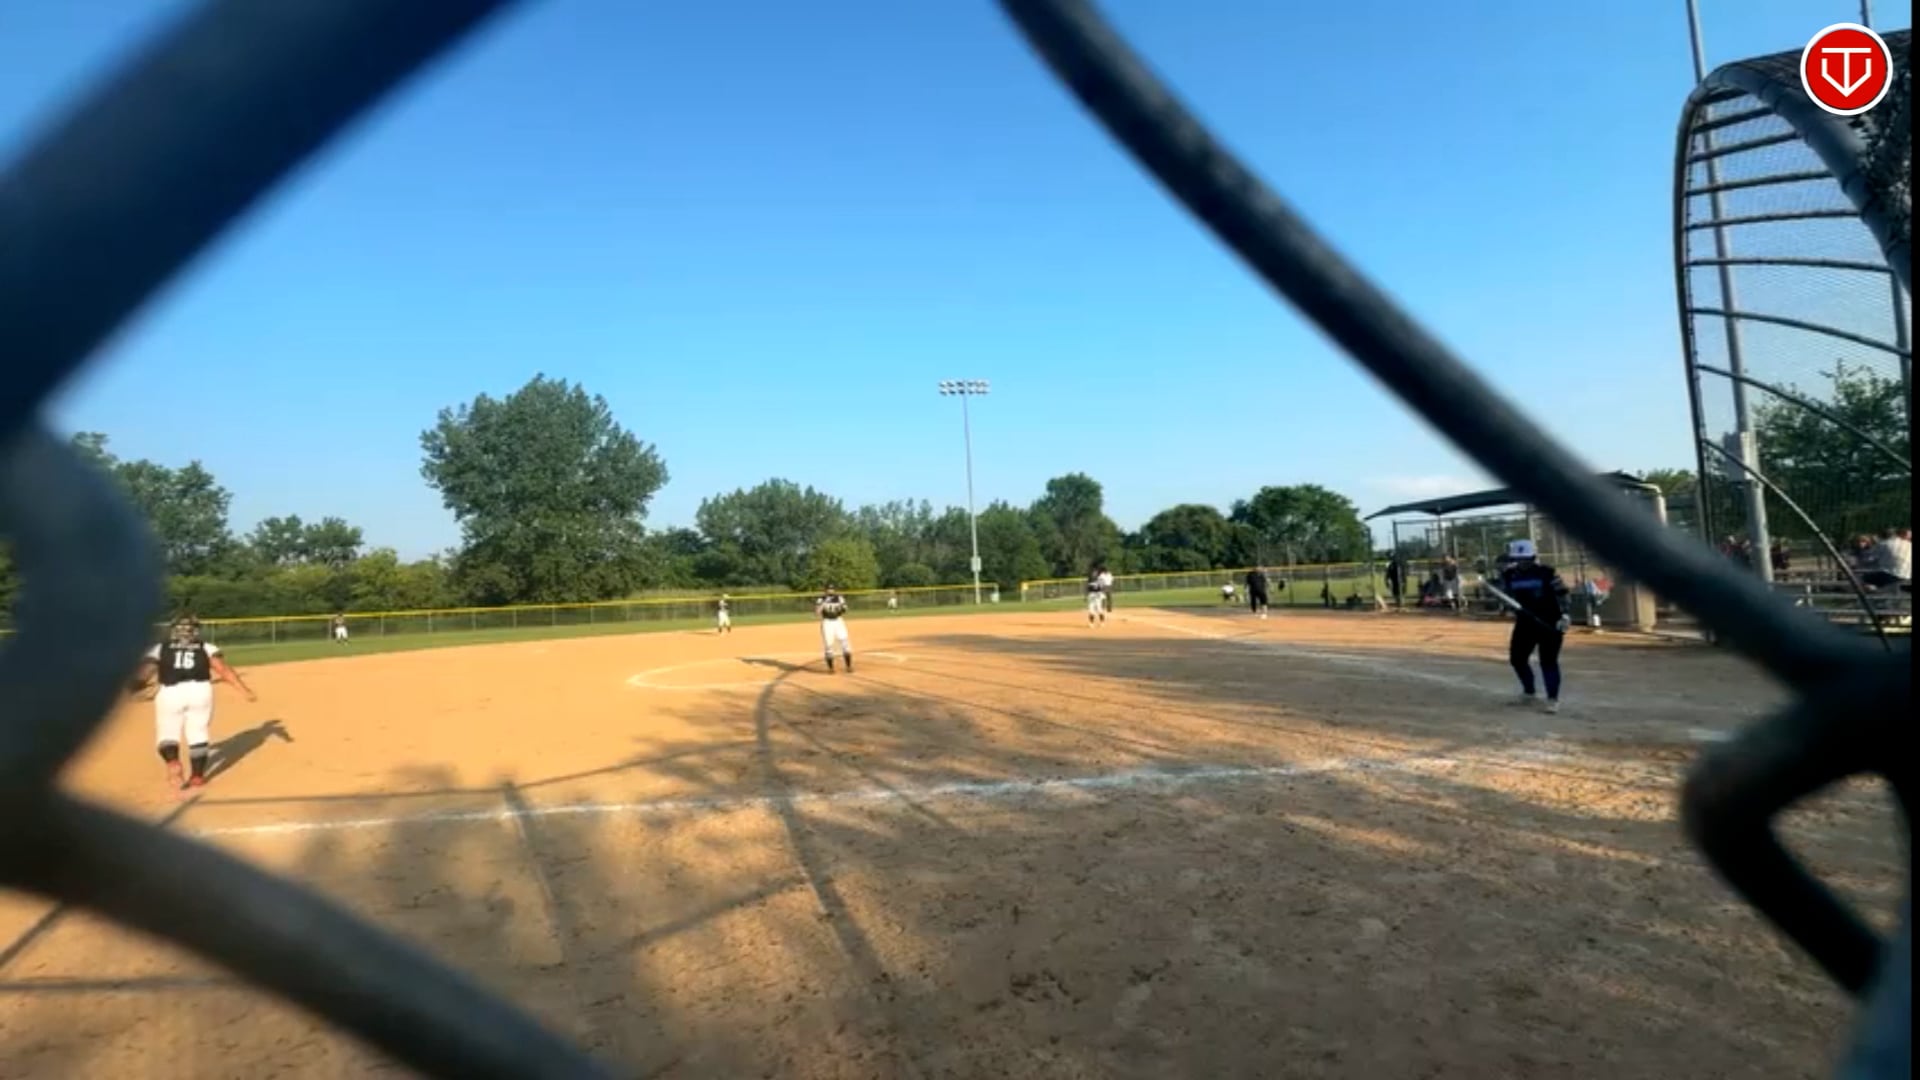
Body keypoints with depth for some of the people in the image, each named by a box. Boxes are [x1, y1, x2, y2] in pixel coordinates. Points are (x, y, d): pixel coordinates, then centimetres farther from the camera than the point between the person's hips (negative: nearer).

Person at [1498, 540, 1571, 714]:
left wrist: (1566, 615, -19)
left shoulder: (1547, 573, -11)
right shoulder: (1508, 575, 0)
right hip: (1525, 622, 5)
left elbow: (1561, 594, -10)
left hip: (1550, 623, -5)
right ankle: (1529, 692, 29)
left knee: (1548, 661, -8)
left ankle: (1553, 699, 3)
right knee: (1517, 657, 8)